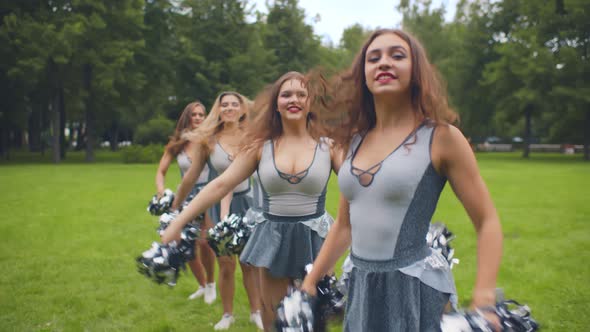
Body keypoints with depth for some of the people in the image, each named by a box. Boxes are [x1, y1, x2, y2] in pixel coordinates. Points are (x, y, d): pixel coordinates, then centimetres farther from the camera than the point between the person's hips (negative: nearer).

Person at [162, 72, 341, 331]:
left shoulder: (328, 145, -4)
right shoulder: (261, 146, -1)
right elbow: (221, 185, -3)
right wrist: (178, 223, -7)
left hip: (314, 240, -1)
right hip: (273, 239, 2)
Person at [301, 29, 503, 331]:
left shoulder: (441, 137, -8)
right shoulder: (356, 141, 7)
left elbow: (487, 222, -9)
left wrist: (483, 301, -19)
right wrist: (309, 283, 14)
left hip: (415, 289, -5)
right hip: (361, 288, 5)